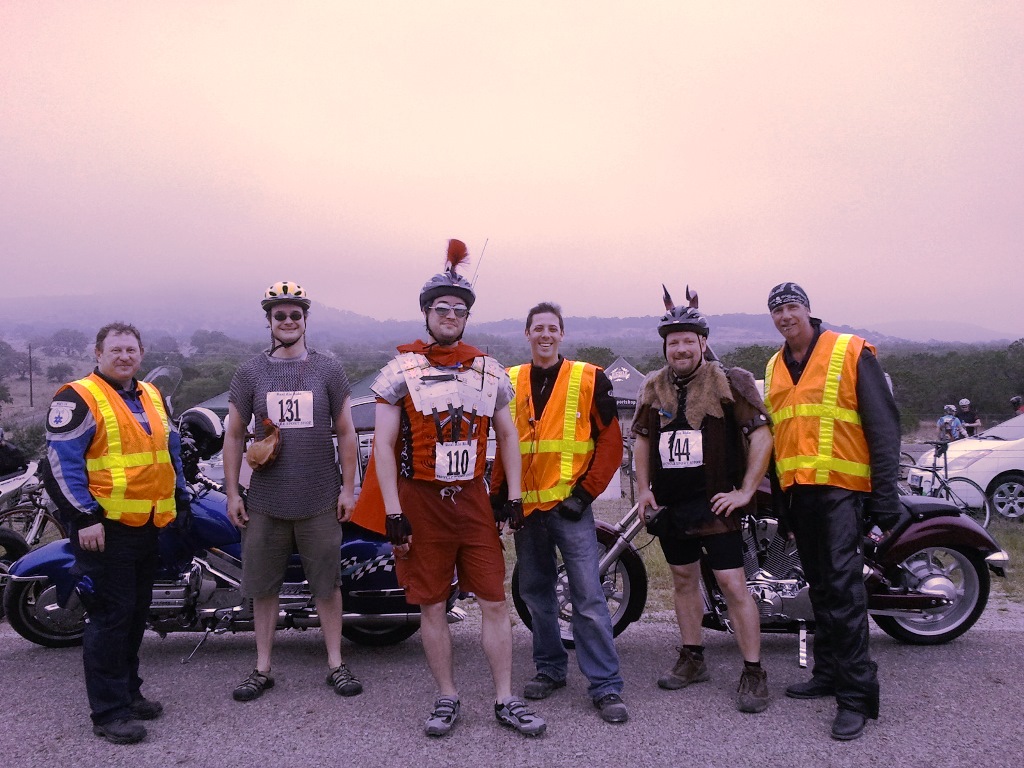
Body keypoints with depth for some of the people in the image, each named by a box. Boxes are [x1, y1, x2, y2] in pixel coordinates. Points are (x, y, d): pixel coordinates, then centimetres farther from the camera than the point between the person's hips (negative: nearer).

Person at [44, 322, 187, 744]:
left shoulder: (152, 397, 15)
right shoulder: (78, 399, -9)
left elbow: (171, 451, 24)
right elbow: (61, 462, -16)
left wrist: (180, 501, 21)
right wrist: (85, 518, -20)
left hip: (148, 526, 8)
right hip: (106, 528, -8)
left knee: (136, 614, 16)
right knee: (110, 617, -4)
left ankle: (128, 692, 30)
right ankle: (109, 713, 6)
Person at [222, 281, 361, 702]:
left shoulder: (329, 369, 3)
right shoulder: (250, 372, 5)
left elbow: (346, 431, 5)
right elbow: (234, 434, 8)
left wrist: (348, 487, 1)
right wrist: (232, 492, 4)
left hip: (321, 501, -1)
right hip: (265, 502, 1)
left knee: (327, 584, 7)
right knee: (263, 586, 9)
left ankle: (336, 664, 21)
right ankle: (262, 668, 24)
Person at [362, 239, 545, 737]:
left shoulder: (490, 371, 7)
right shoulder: (400, 371, -3)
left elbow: (507, 436, 13)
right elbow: (383, 445, -5)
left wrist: (514, 498, 6)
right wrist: (394, 514, -11)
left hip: (473, 500, 3)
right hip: (420, 503, -2)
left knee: (494, 601, 4)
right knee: (432, 607, 6)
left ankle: (505, 702, 18)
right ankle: (447, 699, 23)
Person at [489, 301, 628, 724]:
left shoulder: (589, 380, -2)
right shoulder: (509, 383, 9)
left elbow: (611, 441, -2)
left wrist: (586, 492, -8)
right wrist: (497, 494, 8)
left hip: (569, 506, -4)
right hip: (525, 507, 4)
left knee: (588, 597, -5)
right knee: (536, 593, 14)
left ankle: (606, 686, 3)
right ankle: (550, 669, 29)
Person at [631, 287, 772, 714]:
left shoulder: (729, 383, -8)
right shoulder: (653, 388, 8)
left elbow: (762, 435, -9)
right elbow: (642, 438, 20)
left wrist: (745, 491, -13)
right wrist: (643, 488, 11)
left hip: (715, 503, -5)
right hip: (669, 504, 6)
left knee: (733, 585, -7)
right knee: (683, 579, 15)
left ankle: (753, 673, 4)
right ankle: (692, 659, 28)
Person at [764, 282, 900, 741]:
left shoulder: (851, 352, -3)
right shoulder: (774, 368, 16)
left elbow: (883, 423, -6)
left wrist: (885, 492, -11)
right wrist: (778, 494, 18)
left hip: (842, 486, -6)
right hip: (798, 490, 7)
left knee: (843, 586, -12)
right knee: (820, 587, 13)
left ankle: (857, 693, -6)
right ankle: (828, 673, 24)